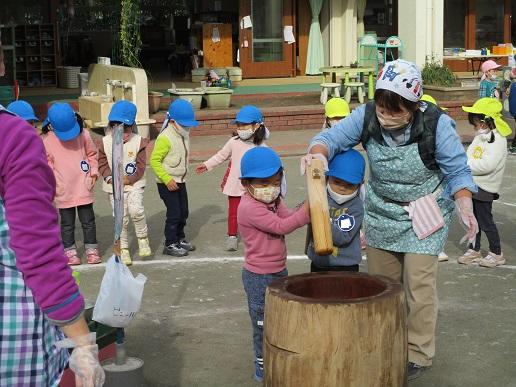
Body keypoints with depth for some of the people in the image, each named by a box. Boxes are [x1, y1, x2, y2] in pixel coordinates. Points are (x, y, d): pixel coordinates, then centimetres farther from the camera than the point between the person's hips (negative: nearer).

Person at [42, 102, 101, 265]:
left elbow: (92, 154, 10)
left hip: (84, 187, 1)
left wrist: (93, 171, 1)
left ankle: (92, 250, 19)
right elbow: (46, 164, 0)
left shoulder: (83, 135, -3)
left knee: (88, 220, 8)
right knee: (67, 223, 8)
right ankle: (70, 251, 18)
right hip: (63, 190, -1)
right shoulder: (47, 140, -7)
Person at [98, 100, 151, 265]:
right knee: (121, 218, 5)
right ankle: (123, 249, 17)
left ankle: (142, 238, 4)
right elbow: (102, 164, 2)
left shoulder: (138, 142, -5)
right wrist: (109, 177, -15)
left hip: (134, 184, -1)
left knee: (136, 210, -21)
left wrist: (130, 179, -16)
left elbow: (141, 165, -6)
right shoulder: (105, 142, -2)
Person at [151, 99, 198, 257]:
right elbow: (154, 161, -22)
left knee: (183, 212, 15)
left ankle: (180, 239, 30)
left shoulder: (184, 136, 6)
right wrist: (167, 180, -24)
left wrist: (180, 177, 18)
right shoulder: (165, 138, -20)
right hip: (167, 183, -8)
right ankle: (170, 245, 4)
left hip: (180, 182, 8)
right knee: (174, 213, -6)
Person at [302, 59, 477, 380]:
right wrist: (318, 153, -39)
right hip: (382, 213, 4)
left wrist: (465, 206, -32)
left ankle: (418, 355, 11)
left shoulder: (436, 125, -24)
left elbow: (458, 172, -16)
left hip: (425, 215, -4)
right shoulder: (366, 116, -16)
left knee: (418, 287, -6)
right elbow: (333, 137, -15)